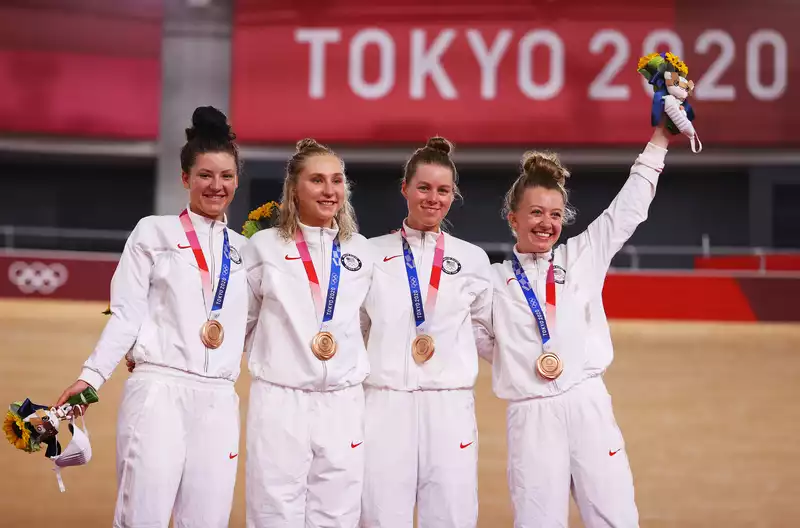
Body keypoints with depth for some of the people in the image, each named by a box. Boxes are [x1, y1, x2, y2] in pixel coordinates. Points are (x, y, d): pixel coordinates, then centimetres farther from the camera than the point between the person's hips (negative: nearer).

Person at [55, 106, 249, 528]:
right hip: (158, 389, -3)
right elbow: (127, 314, 1)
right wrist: (92, 375, -8)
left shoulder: (244, 249, 16)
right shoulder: (153, 232, 6)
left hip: (218, 399, 3)